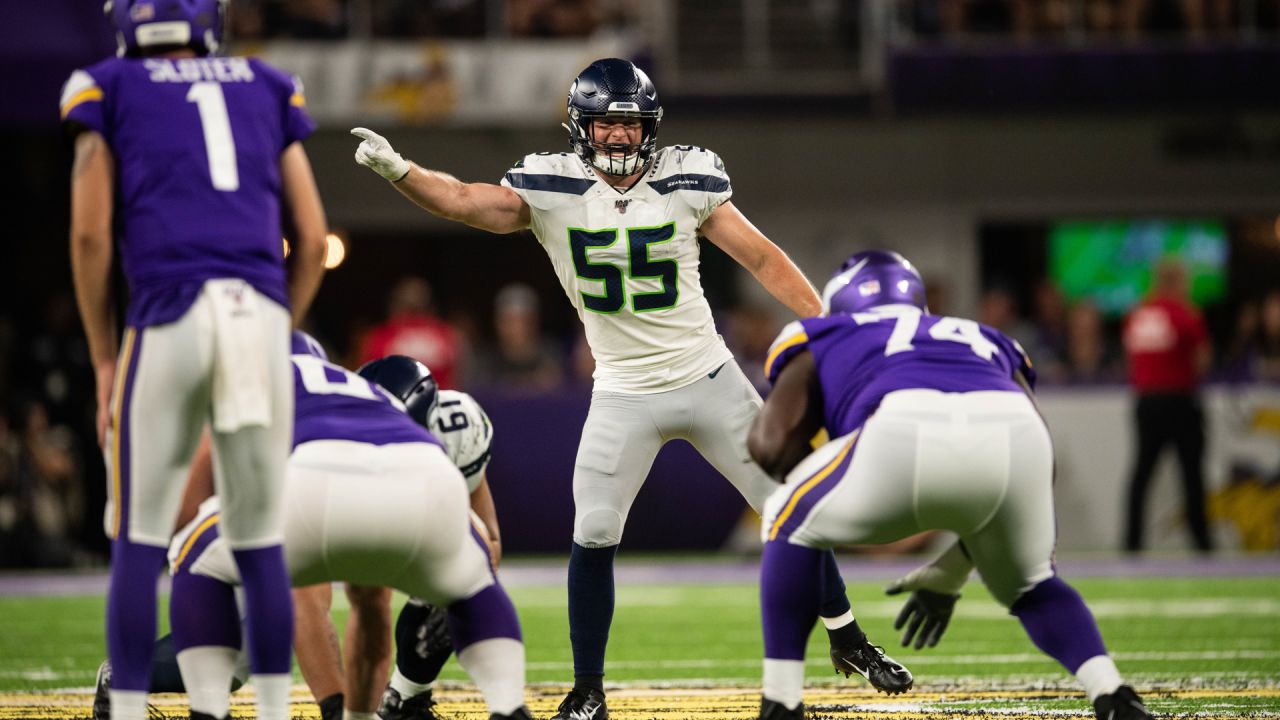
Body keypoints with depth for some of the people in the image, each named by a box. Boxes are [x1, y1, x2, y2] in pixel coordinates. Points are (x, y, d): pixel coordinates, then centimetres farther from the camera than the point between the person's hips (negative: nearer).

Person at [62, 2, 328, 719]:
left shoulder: (108, 94, 13)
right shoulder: (267, 91, 21)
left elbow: (91, 235, 4)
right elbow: (313, 242, 16)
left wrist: (104, 362, 11)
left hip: (167, 317, -2)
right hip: (263, 314, 2)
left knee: (139, 541, 6)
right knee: (261, 539, 11)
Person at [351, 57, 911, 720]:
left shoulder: (686, 180, -6)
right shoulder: (551, 190, -8)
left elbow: (762, 258, -3)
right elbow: (461, 200, -18)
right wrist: (395, 168, -36)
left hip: (709, 380, 1)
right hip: (624, 397, -1)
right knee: (593, 536, -9)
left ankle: (848, 641, 22)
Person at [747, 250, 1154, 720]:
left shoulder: (819, 341, 35)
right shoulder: (985, 341, 44)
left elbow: (775, 447, 17)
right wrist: (949, 573, 44)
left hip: (904, 435, -3)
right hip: (1016, 435, 3)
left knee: (792, 523, 29)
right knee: (1029, 586, 33)